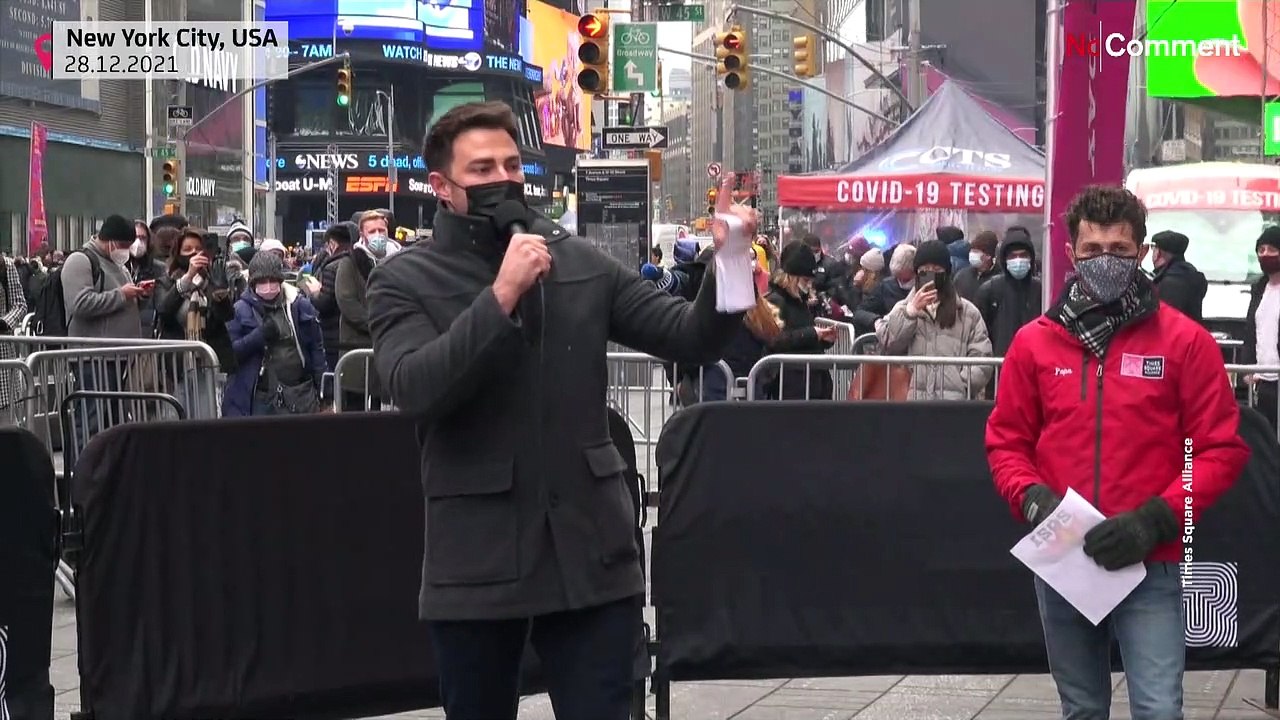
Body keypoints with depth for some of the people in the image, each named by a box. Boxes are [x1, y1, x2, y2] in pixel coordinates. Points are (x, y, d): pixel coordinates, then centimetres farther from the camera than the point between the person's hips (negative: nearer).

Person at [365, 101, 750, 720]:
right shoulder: (405, 282, 0)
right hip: (479, 560, -2)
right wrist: (500, 296, -22)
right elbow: (415, 389, -17)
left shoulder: (582, 264, 8)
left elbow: (691, 339, 4)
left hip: (591, 552, 2)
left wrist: (724, 268, -15)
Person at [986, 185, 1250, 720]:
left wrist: (1156, 520, -14)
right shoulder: (1034, 342, 5)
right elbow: (1006, 442, 11)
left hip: (1151, 565, -3)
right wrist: (1032, 498, -9)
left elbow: (1221, 448, -3)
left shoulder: (1184, 342, -2)